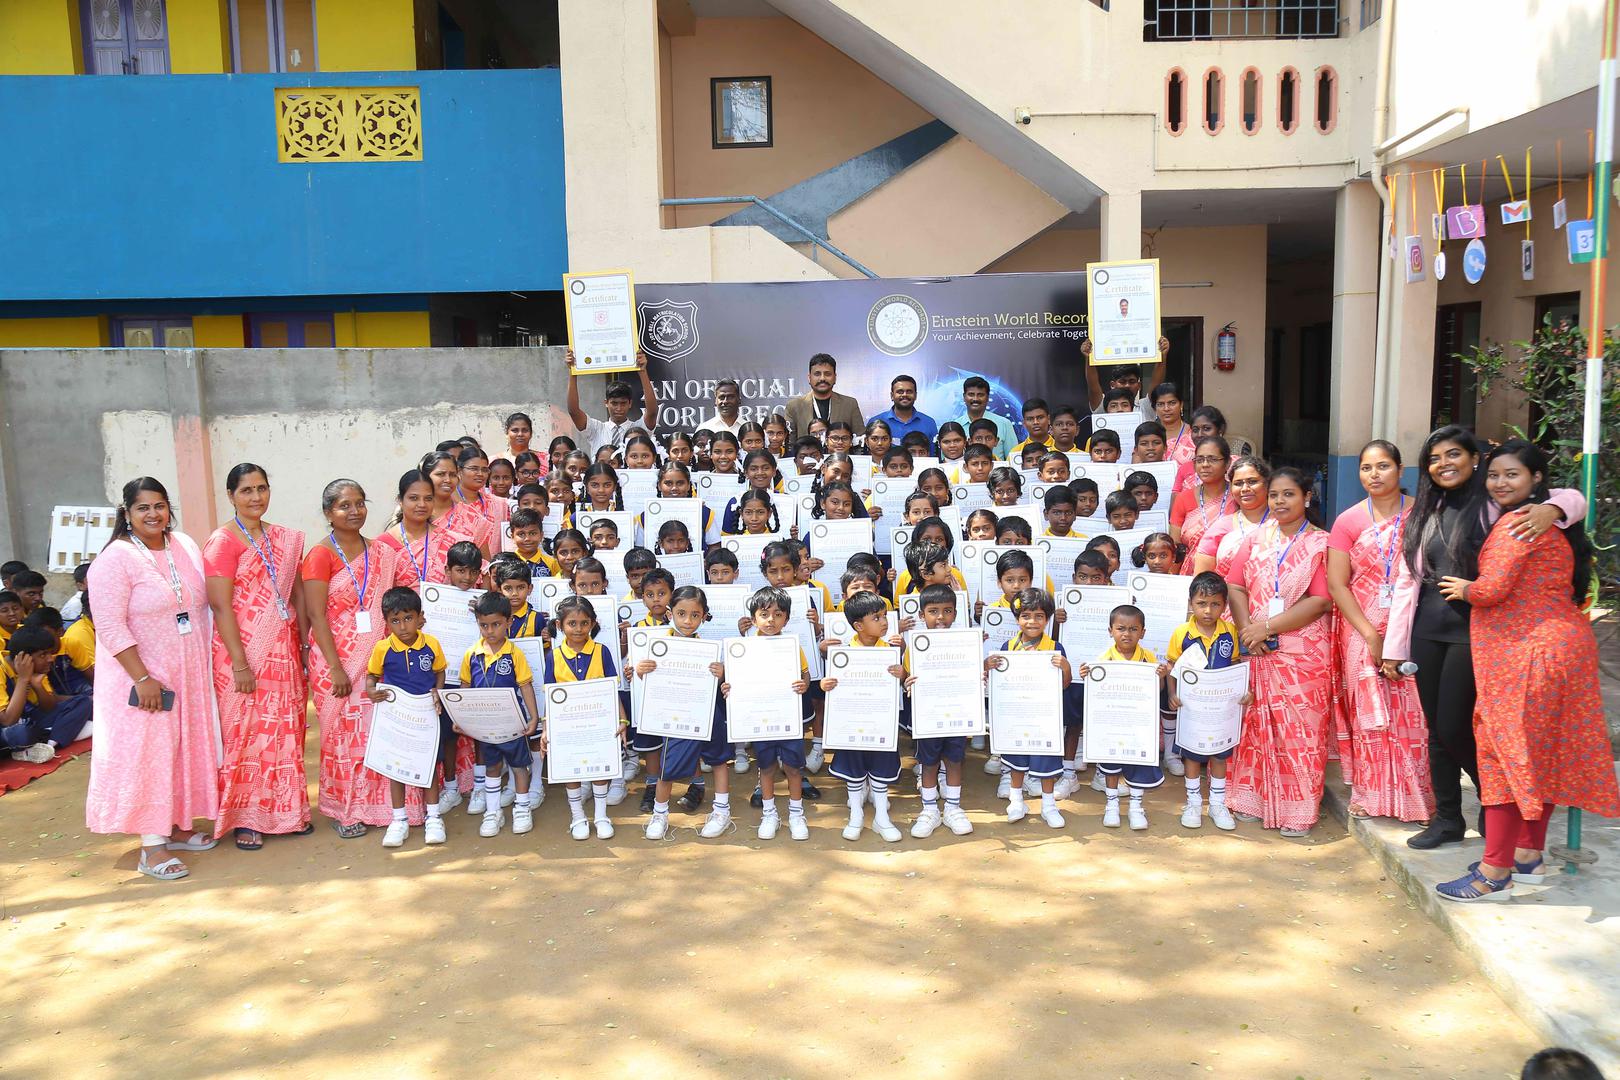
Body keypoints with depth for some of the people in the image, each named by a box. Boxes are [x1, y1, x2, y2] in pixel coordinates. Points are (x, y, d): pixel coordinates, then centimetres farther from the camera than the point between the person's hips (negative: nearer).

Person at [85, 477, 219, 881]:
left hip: (188, 673, 6)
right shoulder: (116, 558, -14)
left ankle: (174, 825, 28)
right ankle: (152, 846, 5)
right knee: (146, 753, -2)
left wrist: (205, 661, 8)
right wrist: (143, 678, -21)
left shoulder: (185, 546, 5)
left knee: (184, 748, 14)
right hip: (141, 677, -6)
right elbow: (110, 627, -18)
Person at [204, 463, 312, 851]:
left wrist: (305, 645, 8)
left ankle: (285, 810, 21)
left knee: (285, 731, 9)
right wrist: (239, 663, -16)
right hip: (242, 652, -5)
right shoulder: (222, 542, -8)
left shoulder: (286, 539, 10)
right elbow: (221, 606, -12)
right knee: (245, 732, 1)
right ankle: (244, 818, 13)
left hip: (282, 650, 5)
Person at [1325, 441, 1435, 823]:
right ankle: (1371, 795, 16)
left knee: (1414, 713, 0)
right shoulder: (1349, 521, 0)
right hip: (1363, 630, 0)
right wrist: (1371, 635, -9)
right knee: (1369, 713, 4)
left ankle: (1416, 795, 13)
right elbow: (1337, 584, -2)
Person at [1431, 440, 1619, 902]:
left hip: (1527, 655, -10)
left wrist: (1465, 589, -4)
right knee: (1540, 752, 15)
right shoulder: (1551, 521, 15)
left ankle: (1495, 872, 0)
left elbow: (1492, 589, -22)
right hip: (1557, 644, 10)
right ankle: (1530, 855, 26)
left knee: (1509, 753, -5)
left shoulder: (1517, 524, -16)